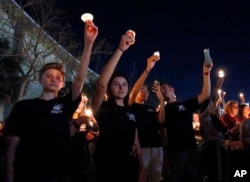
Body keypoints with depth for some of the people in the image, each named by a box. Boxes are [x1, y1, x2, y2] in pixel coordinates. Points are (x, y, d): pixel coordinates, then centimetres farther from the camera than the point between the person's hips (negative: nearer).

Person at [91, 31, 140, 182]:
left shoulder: (131, 111, 9)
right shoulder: (103, 108, -8)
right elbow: (101, 83, -26)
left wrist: (140, 167, 10)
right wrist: (121, 49, -30)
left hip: (129, 166, 6)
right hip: (107, 168, -5)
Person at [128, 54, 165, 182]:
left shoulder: (151, 109, 21)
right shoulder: (132, 106, 6)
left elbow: (161, 120, 2)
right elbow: (133, 91, -14)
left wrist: (161, 98, -9)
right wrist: (148, 69, -23)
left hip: (157, 145, 5)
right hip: (141, 146, -5)